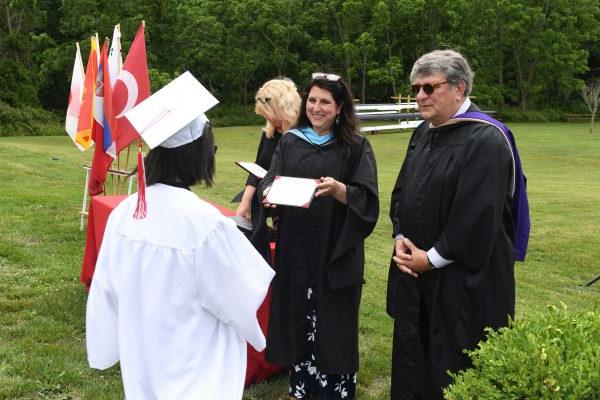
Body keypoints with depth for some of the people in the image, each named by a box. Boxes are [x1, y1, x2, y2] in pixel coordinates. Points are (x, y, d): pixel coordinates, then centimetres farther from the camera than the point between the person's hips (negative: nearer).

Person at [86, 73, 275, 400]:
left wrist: (104, 349, 16)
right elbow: (241, 297, -15)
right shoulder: (206, 222, -27)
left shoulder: (124, 212, -10)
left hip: (140, 360, 6)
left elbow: (105, 289, 1)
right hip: (192, 370, -5)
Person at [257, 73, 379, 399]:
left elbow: (367, 199, -9)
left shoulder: (355, 147, -3)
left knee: (332, 322, 4)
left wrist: (338, 189, -27)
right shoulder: (289, 143, 7)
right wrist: (268, 193, -20)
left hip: (335, 252, -3)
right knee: (297, 316, 11)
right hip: (294, 249, 3)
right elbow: (269, 180, 3)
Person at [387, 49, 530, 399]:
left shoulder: (485, 140, -18)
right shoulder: (424, 132, 9)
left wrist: (432, 258, -15)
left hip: (463, 277, -7)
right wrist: (400, 237, -1)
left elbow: (477, 216, -22)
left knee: (452, 364, 5)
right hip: (415, 266, 8)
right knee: (412, 354, 17)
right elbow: (403, 190, 15)